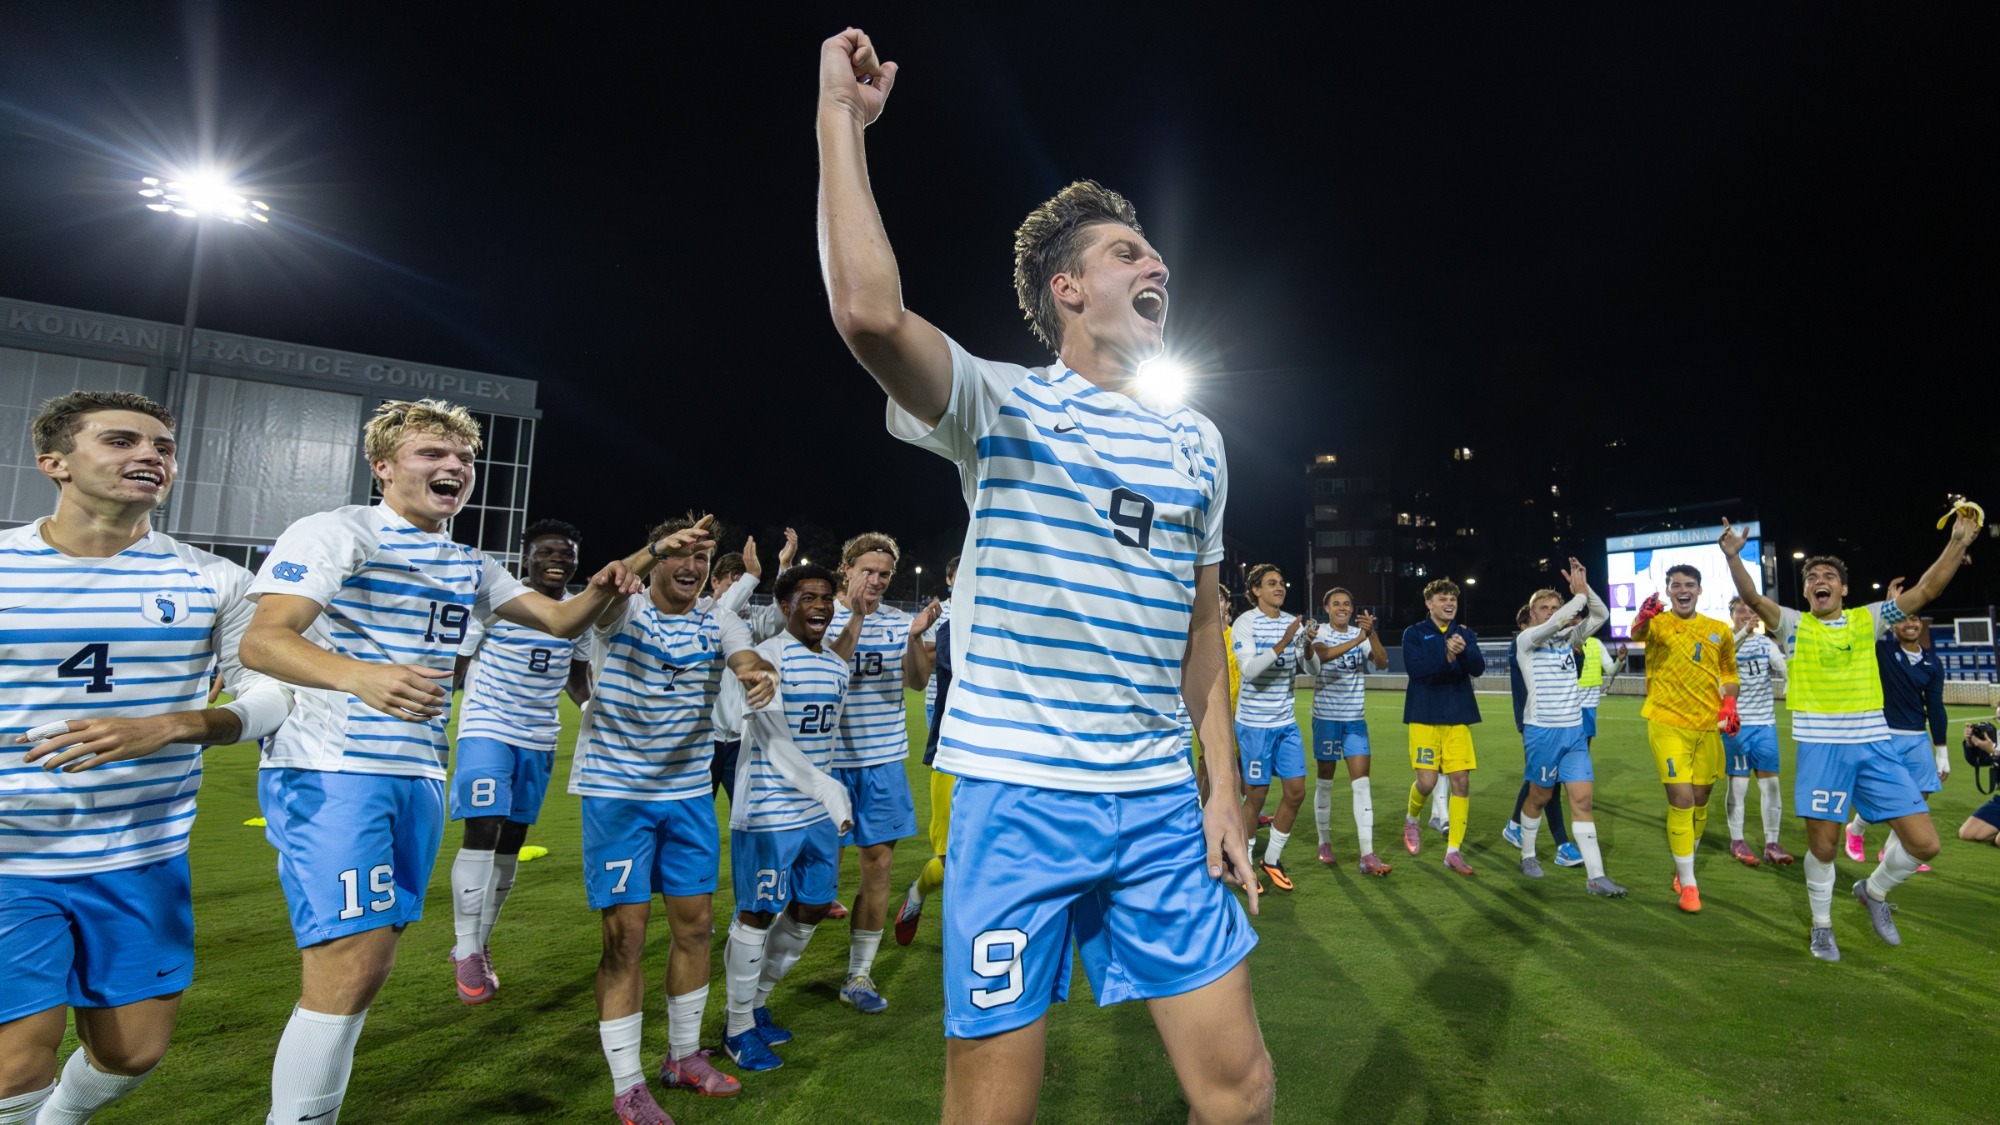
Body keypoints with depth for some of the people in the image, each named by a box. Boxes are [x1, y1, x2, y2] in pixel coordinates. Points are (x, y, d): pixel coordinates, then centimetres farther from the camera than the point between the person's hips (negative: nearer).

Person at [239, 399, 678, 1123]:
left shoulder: (469, 566, 17)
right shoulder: (338, 534, -7)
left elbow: (559, 619, 19)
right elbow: (261, 640, -20)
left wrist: (608, 584, -3)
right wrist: (358, 676, -40)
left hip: (418, 774, 7)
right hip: (329, 769, -7)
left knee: (367, 961, 12)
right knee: (350, 965, -15)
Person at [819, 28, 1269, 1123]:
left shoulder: (1197, 441, 12)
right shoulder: (999, 404, -3)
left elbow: (1201, 623, 15)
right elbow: (870, 311, -24)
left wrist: (1223, 783, 9)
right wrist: (842, 118, -13)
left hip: (1158, 800, 5)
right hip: (1017, 794, -4)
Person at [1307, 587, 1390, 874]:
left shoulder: (1362, 634, 3)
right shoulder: (1320, 634, -6)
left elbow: (1382, 663, -13)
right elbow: (1322, 655, -30)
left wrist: (1371, 634, -30)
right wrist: (1357, 639, -41)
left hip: (1356, 719, 2)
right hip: (1326, 718, -2)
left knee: (1361, 782, -4)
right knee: (1325, 780, 8)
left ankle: (1367, 854, -6)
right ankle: (1325, 843, 23)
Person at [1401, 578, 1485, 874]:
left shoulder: (1466, 635, 8)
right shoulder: (1414, 633, -1)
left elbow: (1478, 668, -7)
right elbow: (1415, 668, -16)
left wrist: (1463, 651, -27)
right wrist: (1447, 658, -30)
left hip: (1458, 718, 3)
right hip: (1425, 717, -3)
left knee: (1461, 781, -1)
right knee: (1427, 781, -8)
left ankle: (1453, 851, 9)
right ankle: (1410, 820, 25)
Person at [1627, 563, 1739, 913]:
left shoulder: (1720, 631, 7)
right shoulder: (1658, 623, -6)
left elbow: (1729, 671, 20)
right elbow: (1638, 633, -31)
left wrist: (1729, 704, 2)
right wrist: (1643, 617, -55)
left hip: (1708, 726, 5)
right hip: (1667, 724, -4)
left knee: (1700, 801, 14)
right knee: (1681, 800, -11)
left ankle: (1683, 869, 35)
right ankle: (1688, 884, 1)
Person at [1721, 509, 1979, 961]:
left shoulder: (1867, 619, 7)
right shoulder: (1793, 624, 1)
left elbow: (1927, 589, -1)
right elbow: (1753, 598, -16)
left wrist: (1958, 543, -11)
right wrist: (1733, 557, -31)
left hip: (1875, 745, 3)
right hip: (1821, 749, -2)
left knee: (1924, 843, 0)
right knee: (1822, 846, 4)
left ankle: (1874, 891, 30)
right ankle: (1821, 925, 26)